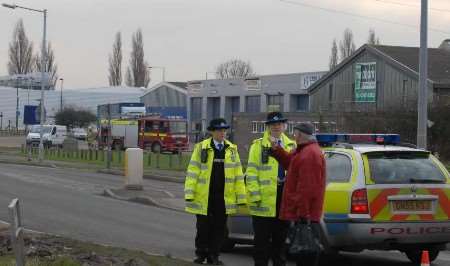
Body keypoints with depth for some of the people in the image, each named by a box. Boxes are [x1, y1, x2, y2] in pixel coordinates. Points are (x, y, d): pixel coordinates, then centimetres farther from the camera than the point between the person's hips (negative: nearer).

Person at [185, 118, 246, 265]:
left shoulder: (232, 149, 8)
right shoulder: (201, 148, 1)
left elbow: (238, 174, 6)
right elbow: (192, 171, -2)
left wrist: (241, 197, 0)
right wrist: (189, 194, -10)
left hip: (224, 197, 2)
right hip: (204, 197, -2)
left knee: (219, 228, 6)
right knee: (203, 227, 4)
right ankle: (200, 254, 18)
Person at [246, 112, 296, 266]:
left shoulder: (291, 146, 14)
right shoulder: (258, 146, 1)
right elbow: (252, 172, -4)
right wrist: (255, 195, -12)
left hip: (285, 197, 4)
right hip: (265, 199, -4)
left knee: (280, 237, 12)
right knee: (262, 238, 0)